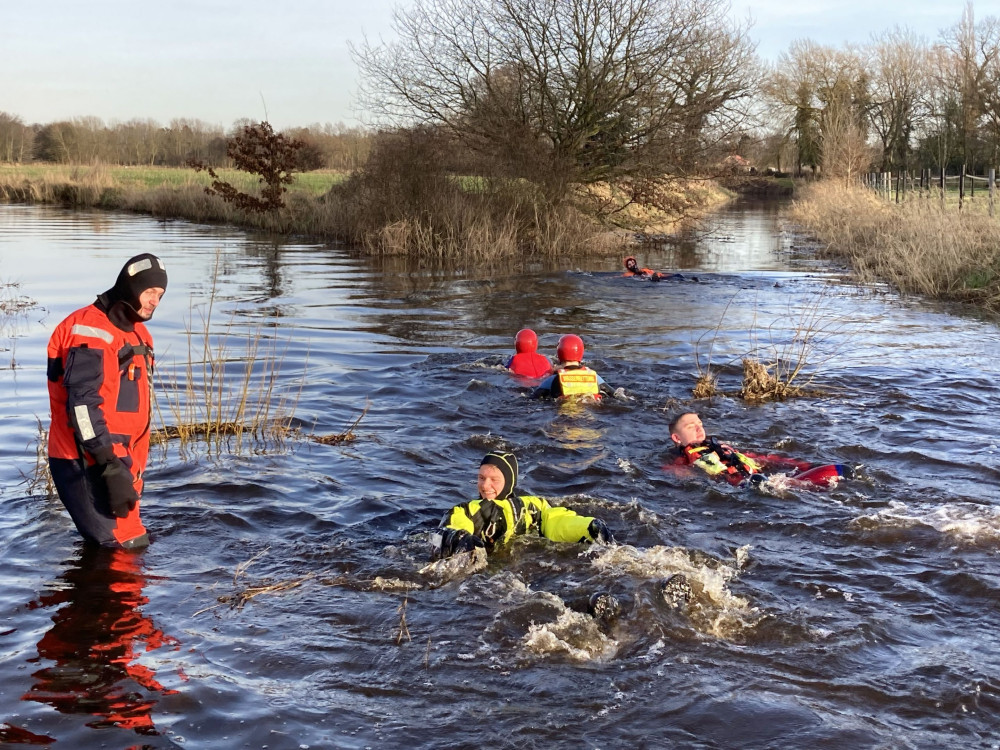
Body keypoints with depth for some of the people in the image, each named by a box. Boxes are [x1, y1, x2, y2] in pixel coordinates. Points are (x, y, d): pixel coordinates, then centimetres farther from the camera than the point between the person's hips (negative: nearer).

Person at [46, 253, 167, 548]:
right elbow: (83, 405, -24)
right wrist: (111, 467, -27)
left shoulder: (136, 333, 16)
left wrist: (133, 468, 23)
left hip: (119, 460, 10)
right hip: (88, 465, -10)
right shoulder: (90, 332, -16)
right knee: (125, 546, -12)